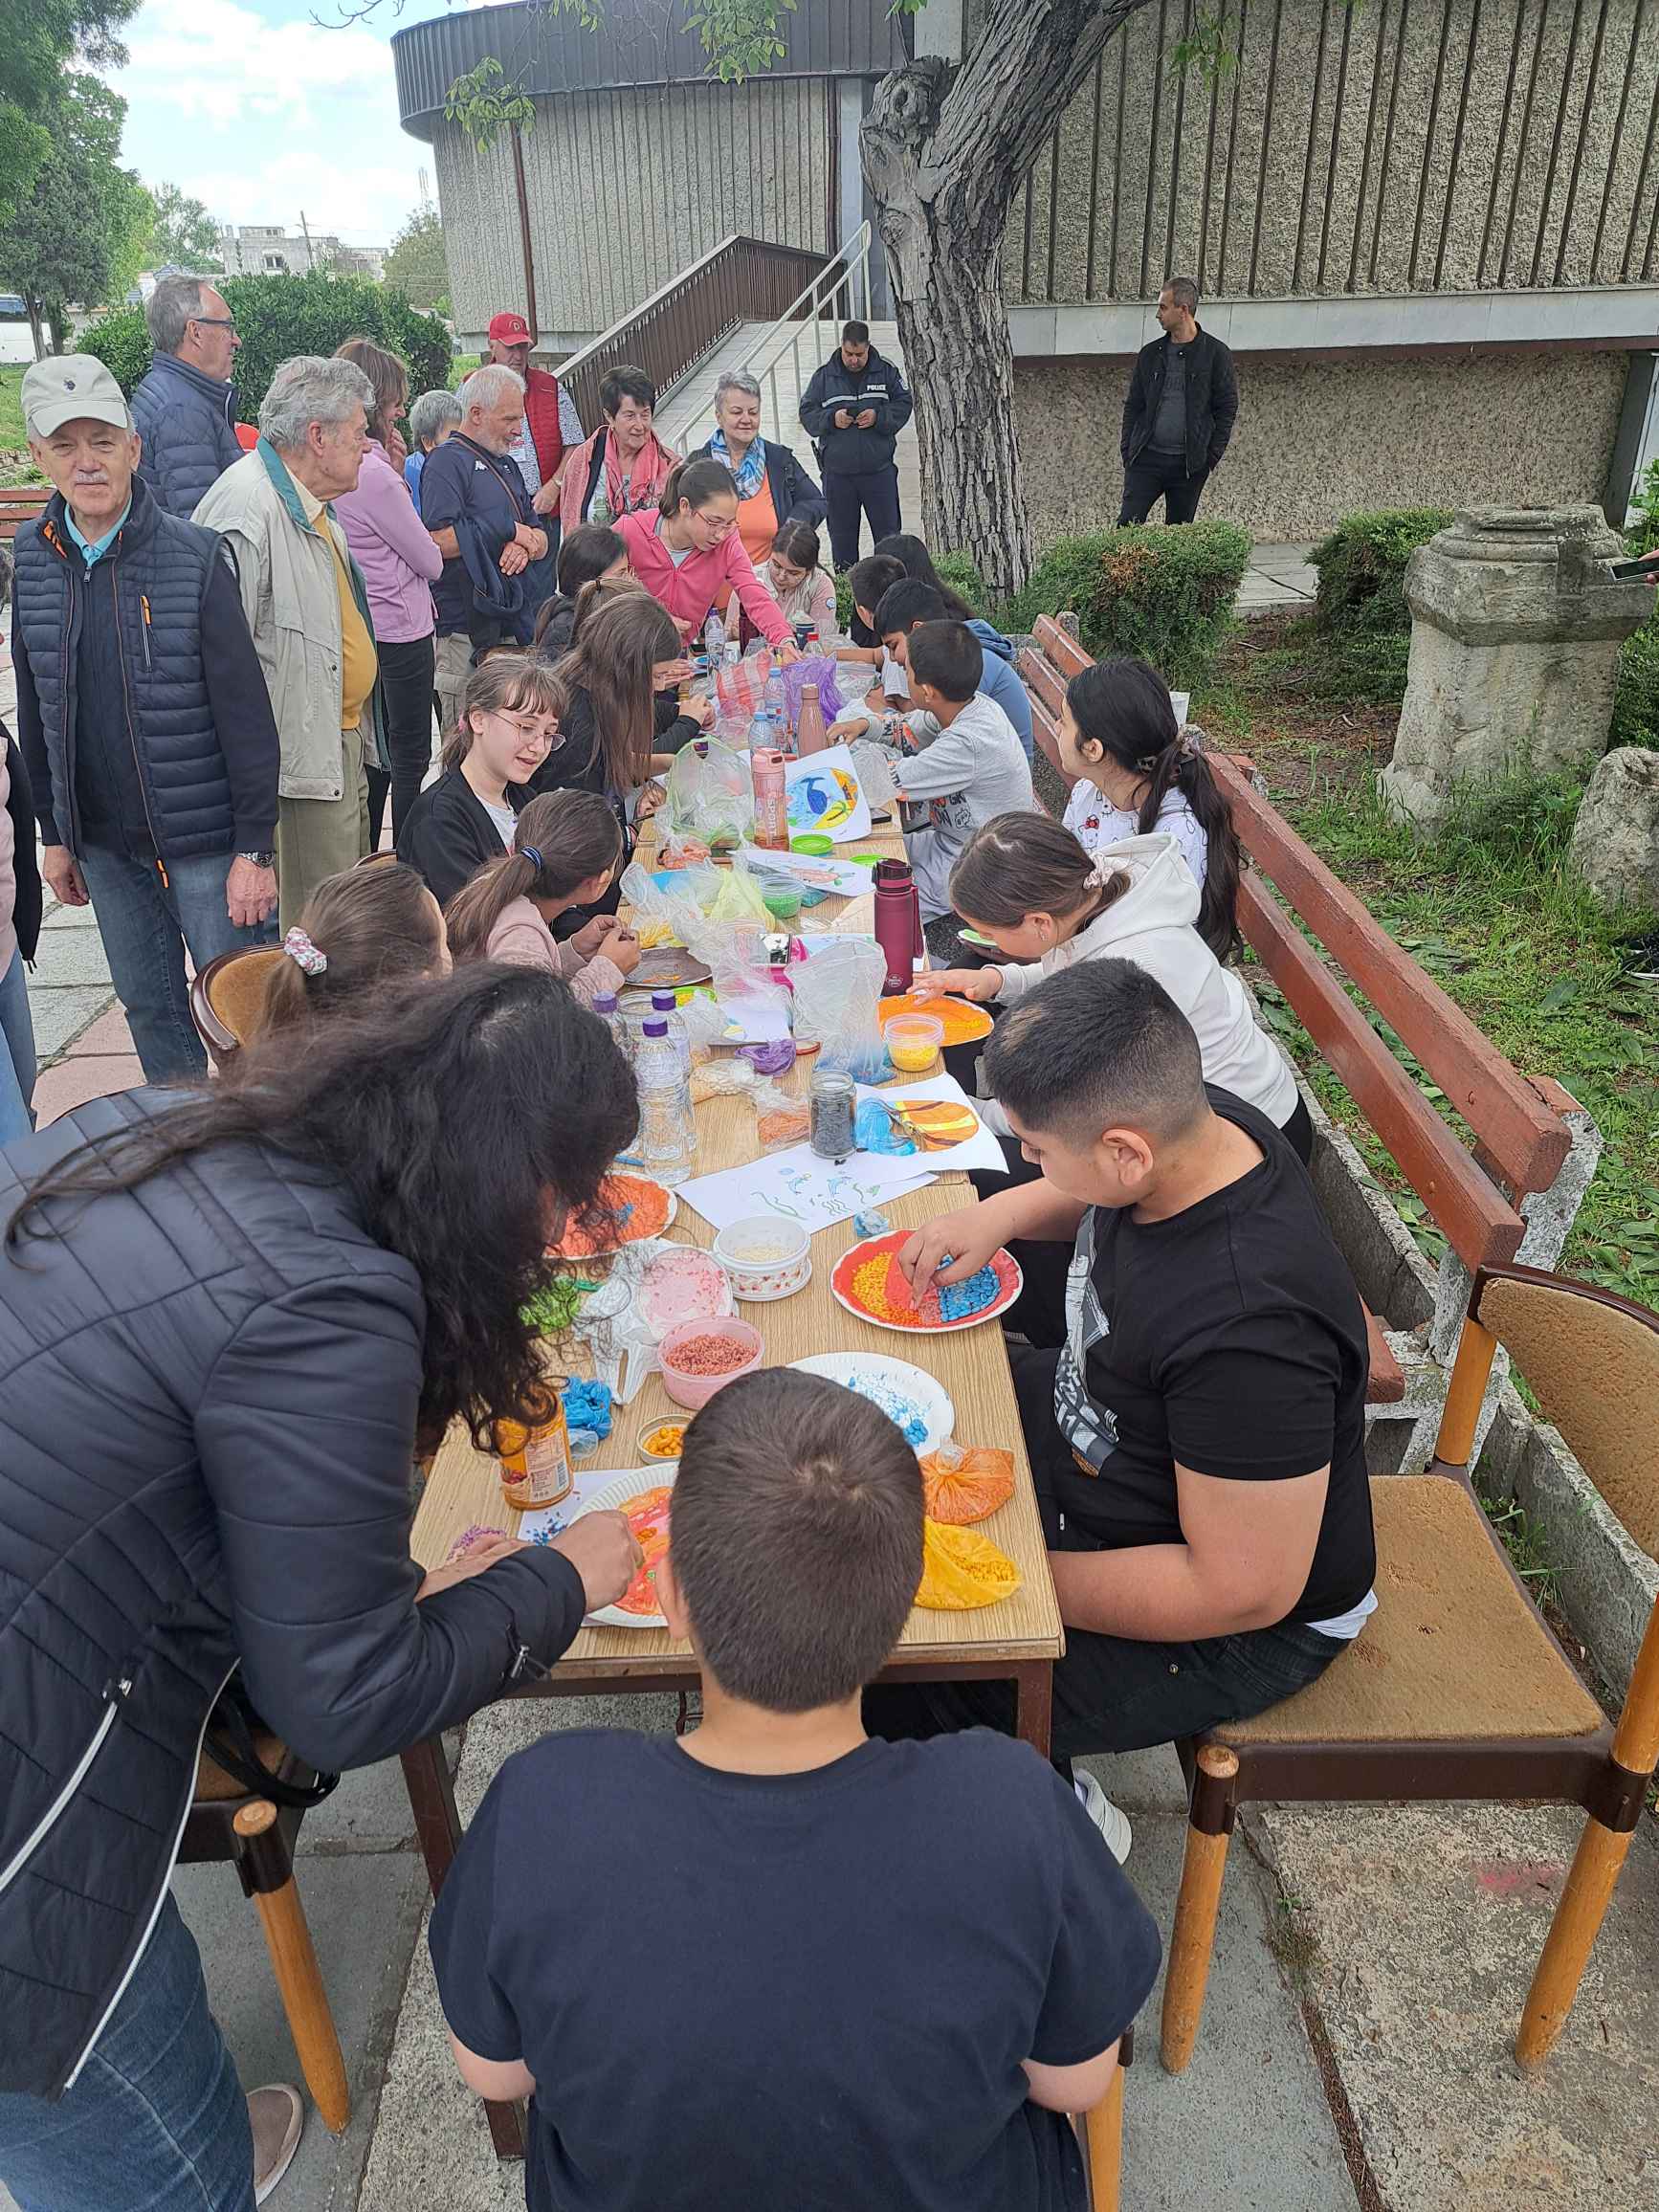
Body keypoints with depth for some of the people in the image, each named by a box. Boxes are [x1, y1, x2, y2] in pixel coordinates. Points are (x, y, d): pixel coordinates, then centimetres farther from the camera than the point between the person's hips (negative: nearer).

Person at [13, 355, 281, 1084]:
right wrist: (53, 833, 11)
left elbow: (245, 712, -13)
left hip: (203, 834, -5)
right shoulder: (33, 559, 2)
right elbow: (35, 710, 10)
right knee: (148, 1005, 16)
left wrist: (256, 846, -15)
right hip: (102, 840, 5)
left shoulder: (193, 556, -12)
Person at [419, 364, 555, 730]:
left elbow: (540, 539, 19)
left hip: (515, 628, 9)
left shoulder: (505, 464, 22)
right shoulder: (448, 461, -6)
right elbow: (439, 542, -20)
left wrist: (526, 544, -6)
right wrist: (508, 530, -11)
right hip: (468, 634, -9)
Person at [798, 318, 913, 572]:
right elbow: (807, 413, 3)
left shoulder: (887, 371, 2)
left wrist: (879, 417, -15)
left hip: (879, 468, 0)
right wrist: (831, 418, -16)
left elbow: (904, 404, 2)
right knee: (842, 532, 9)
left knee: (888, 528, 5)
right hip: (837, 472, 0)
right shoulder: (824, 376, 3)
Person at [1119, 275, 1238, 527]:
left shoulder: (1215, 354, 0)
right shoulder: (1149, 354, 11)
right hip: (1146, 458, 2)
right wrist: (1128, 452, 4)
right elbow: (1133, 406, 14)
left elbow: (1227, 408, 1)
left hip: (1190, 464, -2)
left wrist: (1213, 456, -6)